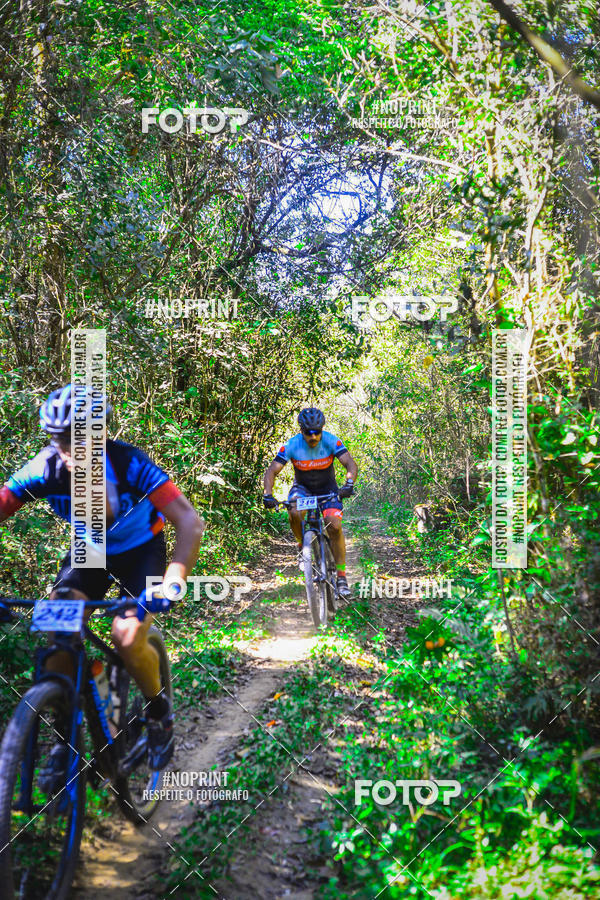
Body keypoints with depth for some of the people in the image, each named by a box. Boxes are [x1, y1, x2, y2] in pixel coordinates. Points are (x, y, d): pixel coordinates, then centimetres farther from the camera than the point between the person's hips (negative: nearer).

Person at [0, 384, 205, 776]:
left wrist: (170, 583, -51)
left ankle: (159, 709, 9)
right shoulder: (46, 469, -25)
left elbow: (190, 522, -38)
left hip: (141, 549, -3)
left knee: (128, 639, -24)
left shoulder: (128, 462, -34)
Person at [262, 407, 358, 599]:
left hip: (327, 489, 0)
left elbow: (350, 464, -30)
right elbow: (272, 471, -21)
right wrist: (267, 495, -38)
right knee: (294, 512, -32)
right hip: (303, 487, 1)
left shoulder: (331, 441, -23)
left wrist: (349, 484, -50)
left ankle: (341, 577, -9)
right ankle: (302, 544, -1)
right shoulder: (291, 445, -22)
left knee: (334, 526, -20)